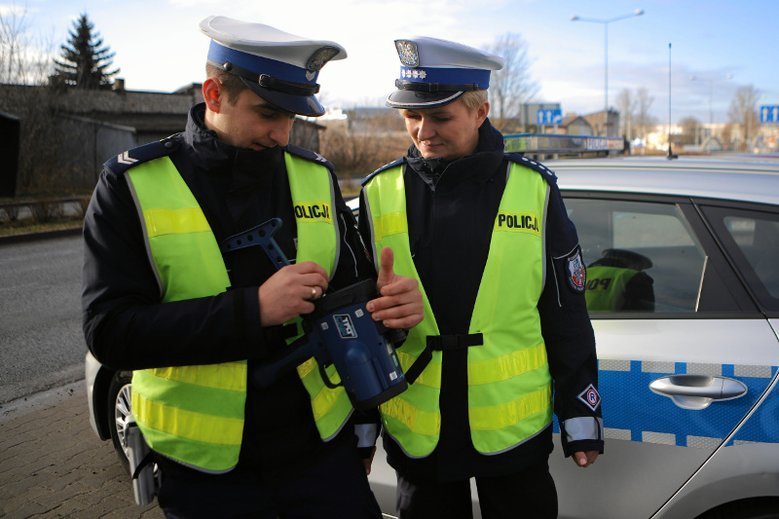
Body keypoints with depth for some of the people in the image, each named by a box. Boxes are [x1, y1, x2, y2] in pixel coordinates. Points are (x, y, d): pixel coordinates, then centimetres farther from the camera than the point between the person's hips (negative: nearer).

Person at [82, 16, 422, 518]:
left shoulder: (315, 175, 0)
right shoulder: (132, 185, -10)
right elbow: (109, 330, -16)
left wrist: (389, 304, -18)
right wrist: (253, 309, -26)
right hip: (204, 468, -2)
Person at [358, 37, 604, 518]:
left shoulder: (533, 188, -5)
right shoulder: (379, 194, -2)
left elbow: (567, 316, 0)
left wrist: (581, 417, 3)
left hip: (515, 431, -1)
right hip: (416, 436, 1)